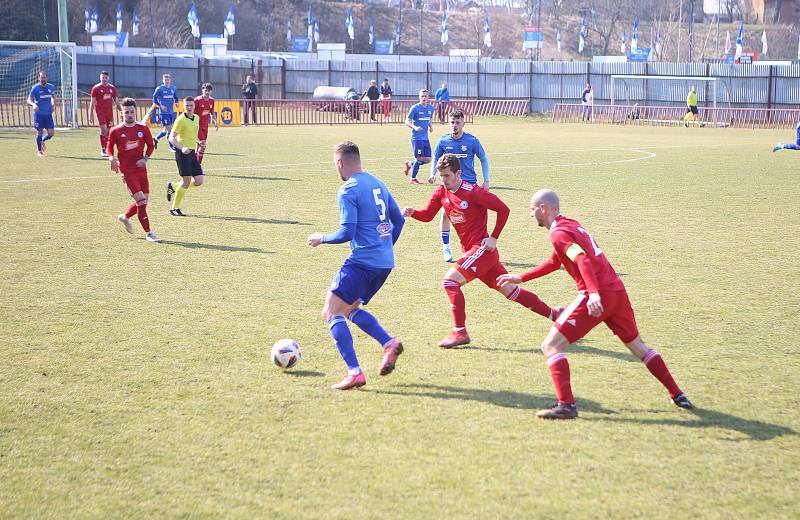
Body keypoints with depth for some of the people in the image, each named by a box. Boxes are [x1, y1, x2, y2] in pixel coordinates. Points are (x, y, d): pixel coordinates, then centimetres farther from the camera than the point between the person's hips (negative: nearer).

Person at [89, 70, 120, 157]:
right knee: (103, 128, -15)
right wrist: (90, 114, -5)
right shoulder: (96, 88, -2)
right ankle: (102, 150, -8)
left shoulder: (112, 88, 9)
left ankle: (107, 149, 15)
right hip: (100, 111, -4)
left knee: (109, 130, 5)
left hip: (109, 111, 4)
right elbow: (92, 102, -1)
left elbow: (116, 100, 15)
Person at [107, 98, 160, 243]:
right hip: (127, 171, -4)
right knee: (141, 200, -14)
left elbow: (151, 145, 12)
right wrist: (111, 157, -10)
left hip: (141, 169, 4)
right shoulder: (116, 131, -4)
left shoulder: (143, 128, 2)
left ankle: (125, 217, 39)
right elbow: (109, 146, 10)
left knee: (143, 201, 10)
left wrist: (145, 159, -3)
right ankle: (148, 233, -8)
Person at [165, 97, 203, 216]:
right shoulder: (181, 119, -12)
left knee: (199, 181, 0)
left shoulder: (196, 118, 11)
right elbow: (171, 137, -17)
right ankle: (175, 208, 3)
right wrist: (182, 148, -30)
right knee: (187, 181, -9)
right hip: (182, 152, -7)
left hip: (192, 152, 7)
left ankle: (173, 186, 22)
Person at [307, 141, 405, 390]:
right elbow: (398, 219, 19)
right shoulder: (378, 183, 14)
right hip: (385, 262, 9)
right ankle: (389, 343, 5)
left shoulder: (348, 190, -12)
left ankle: (355, 373, -12)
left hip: (362, 261, -9)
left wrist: (322, 238, 0)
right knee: (351, 308, 23)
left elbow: (347, 232, -18)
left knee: (331, 312, -3)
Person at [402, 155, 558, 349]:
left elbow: (503, 209, -13)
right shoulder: (441, 193, 4)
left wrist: (494, 238, -15)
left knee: (450, 281, -19)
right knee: (509, 290, 15)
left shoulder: (473, 192, -17)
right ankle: (553, 314, 27)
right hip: (470, 250, 8)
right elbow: (427, 216, 9)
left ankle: (460, 333, -12)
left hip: (482, 249, -8)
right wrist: (412, 212, -12)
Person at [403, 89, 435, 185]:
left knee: (428, 159, 5)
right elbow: (407, 121, -8)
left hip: (426, 138, 6)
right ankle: (413, 179, 8)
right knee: (419, 159, -8)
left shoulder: (431, 108, 9)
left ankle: (410, 164, 28)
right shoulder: (415, 108, -9)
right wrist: (414, 127, -26)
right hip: (416, 138, -6)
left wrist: (430, 126, 6)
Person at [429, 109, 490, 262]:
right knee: (445, 214, -7)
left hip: (469, 183, -1)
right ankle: (446, 248, 6)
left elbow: (484, 159, 3)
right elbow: (436, 158, 10)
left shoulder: (472, 140, -7)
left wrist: (486, 181, -1)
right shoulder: (443, 141, -2)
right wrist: (433, 174, -8)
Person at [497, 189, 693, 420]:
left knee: (551, 346, -5)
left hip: (597, 296, -9)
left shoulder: (558, 233, -6)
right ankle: (678, 395, 28)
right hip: (617, 290, 9)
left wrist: (594, 293, -35)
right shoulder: (571, 224, 22)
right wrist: (520, 278, 38)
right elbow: (554, 263, 34)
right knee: (637, 346, 24)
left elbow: (583, 260, -22)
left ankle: (566, 405, -15)